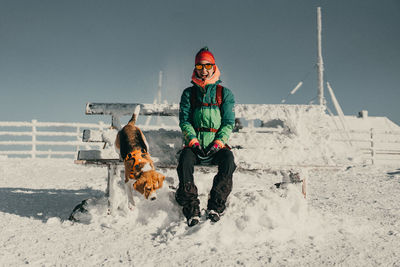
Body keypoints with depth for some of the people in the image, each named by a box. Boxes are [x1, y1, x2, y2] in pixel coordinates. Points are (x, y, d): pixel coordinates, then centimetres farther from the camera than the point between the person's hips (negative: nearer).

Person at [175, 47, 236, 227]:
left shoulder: (225, 93, 11)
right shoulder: (188, 94, 14)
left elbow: (229, 122, 3)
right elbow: (184, 120, 4)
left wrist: (219, 142, -13)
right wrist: (193, 140, -13)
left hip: (216, 146, 0)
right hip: (194, 145, 0)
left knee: (228, 158, -32)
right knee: (185, 158, -32)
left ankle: (215, 206, -26)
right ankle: (191, 209, -29)